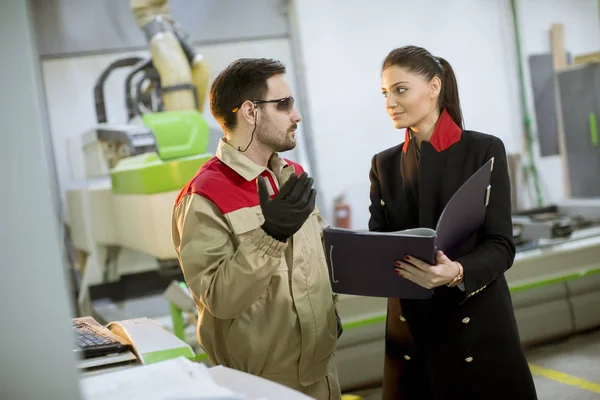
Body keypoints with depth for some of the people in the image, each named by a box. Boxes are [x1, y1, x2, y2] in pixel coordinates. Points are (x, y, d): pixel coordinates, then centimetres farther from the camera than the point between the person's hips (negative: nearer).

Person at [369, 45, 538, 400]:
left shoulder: (484, 150, -5)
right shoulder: (384, 164, 7)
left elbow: (501, 245, -9)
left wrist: (458, 272, -28)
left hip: (477, 324, -3)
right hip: (409, 329, 3)